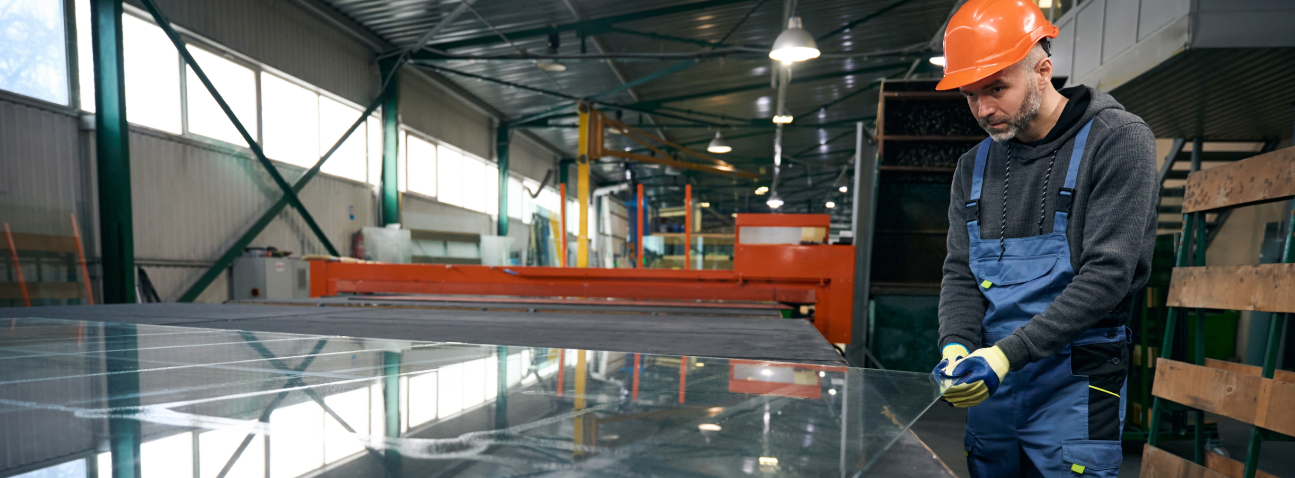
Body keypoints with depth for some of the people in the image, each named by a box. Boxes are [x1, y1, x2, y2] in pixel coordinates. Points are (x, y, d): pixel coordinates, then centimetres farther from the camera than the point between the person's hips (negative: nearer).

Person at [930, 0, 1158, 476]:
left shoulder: (1118, 140, -8)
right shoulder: (974, 166, 6)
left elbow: (1108, 273, -16)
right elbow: (959, 274, 4)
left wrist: (1007, 354, -23)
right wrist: (957, 346, -14)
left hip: (1074, 385, -4)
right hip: (990, 383, 5)